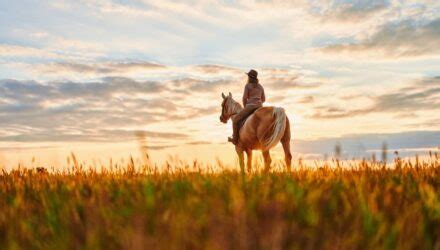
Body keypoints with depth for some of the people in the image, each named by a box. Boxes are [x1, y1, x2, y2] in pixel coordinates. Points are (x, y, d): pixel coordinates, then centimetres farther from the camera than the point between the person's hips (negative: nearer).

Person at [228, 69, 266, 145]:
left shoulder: (247, 85, -1)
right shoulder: (260, 86, 16)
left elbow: (244, 98, -6)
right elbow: (263, 99, 18)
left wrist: (245, 107, 8)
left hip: (250, 106, -6)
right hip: (259, 107, 6)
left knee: (235, 119, 4)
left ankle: (235, 139, 2)